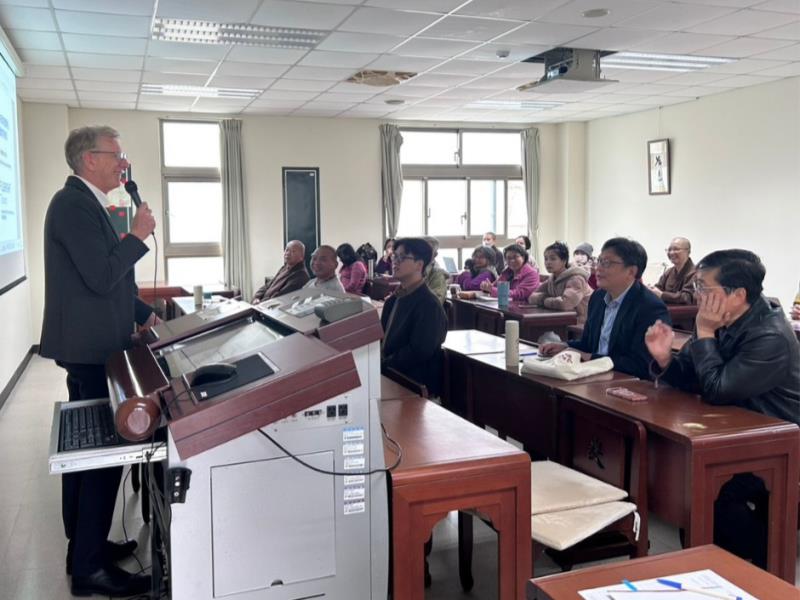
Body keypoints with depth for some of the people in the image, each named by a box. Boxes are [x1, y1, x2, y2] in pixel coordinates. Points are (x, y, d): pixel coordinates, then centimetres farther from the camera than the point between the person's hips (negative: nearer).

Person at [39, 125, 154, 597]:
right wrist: (138, 235, -14)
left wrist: (141, 313, 20)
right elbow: (102, 278, -25)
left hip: (90, 346, 11)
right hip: (90, 348, -11)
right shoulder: (74, 204, -17)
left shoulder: (84, 202, 15)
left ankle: (85, 545, 30)